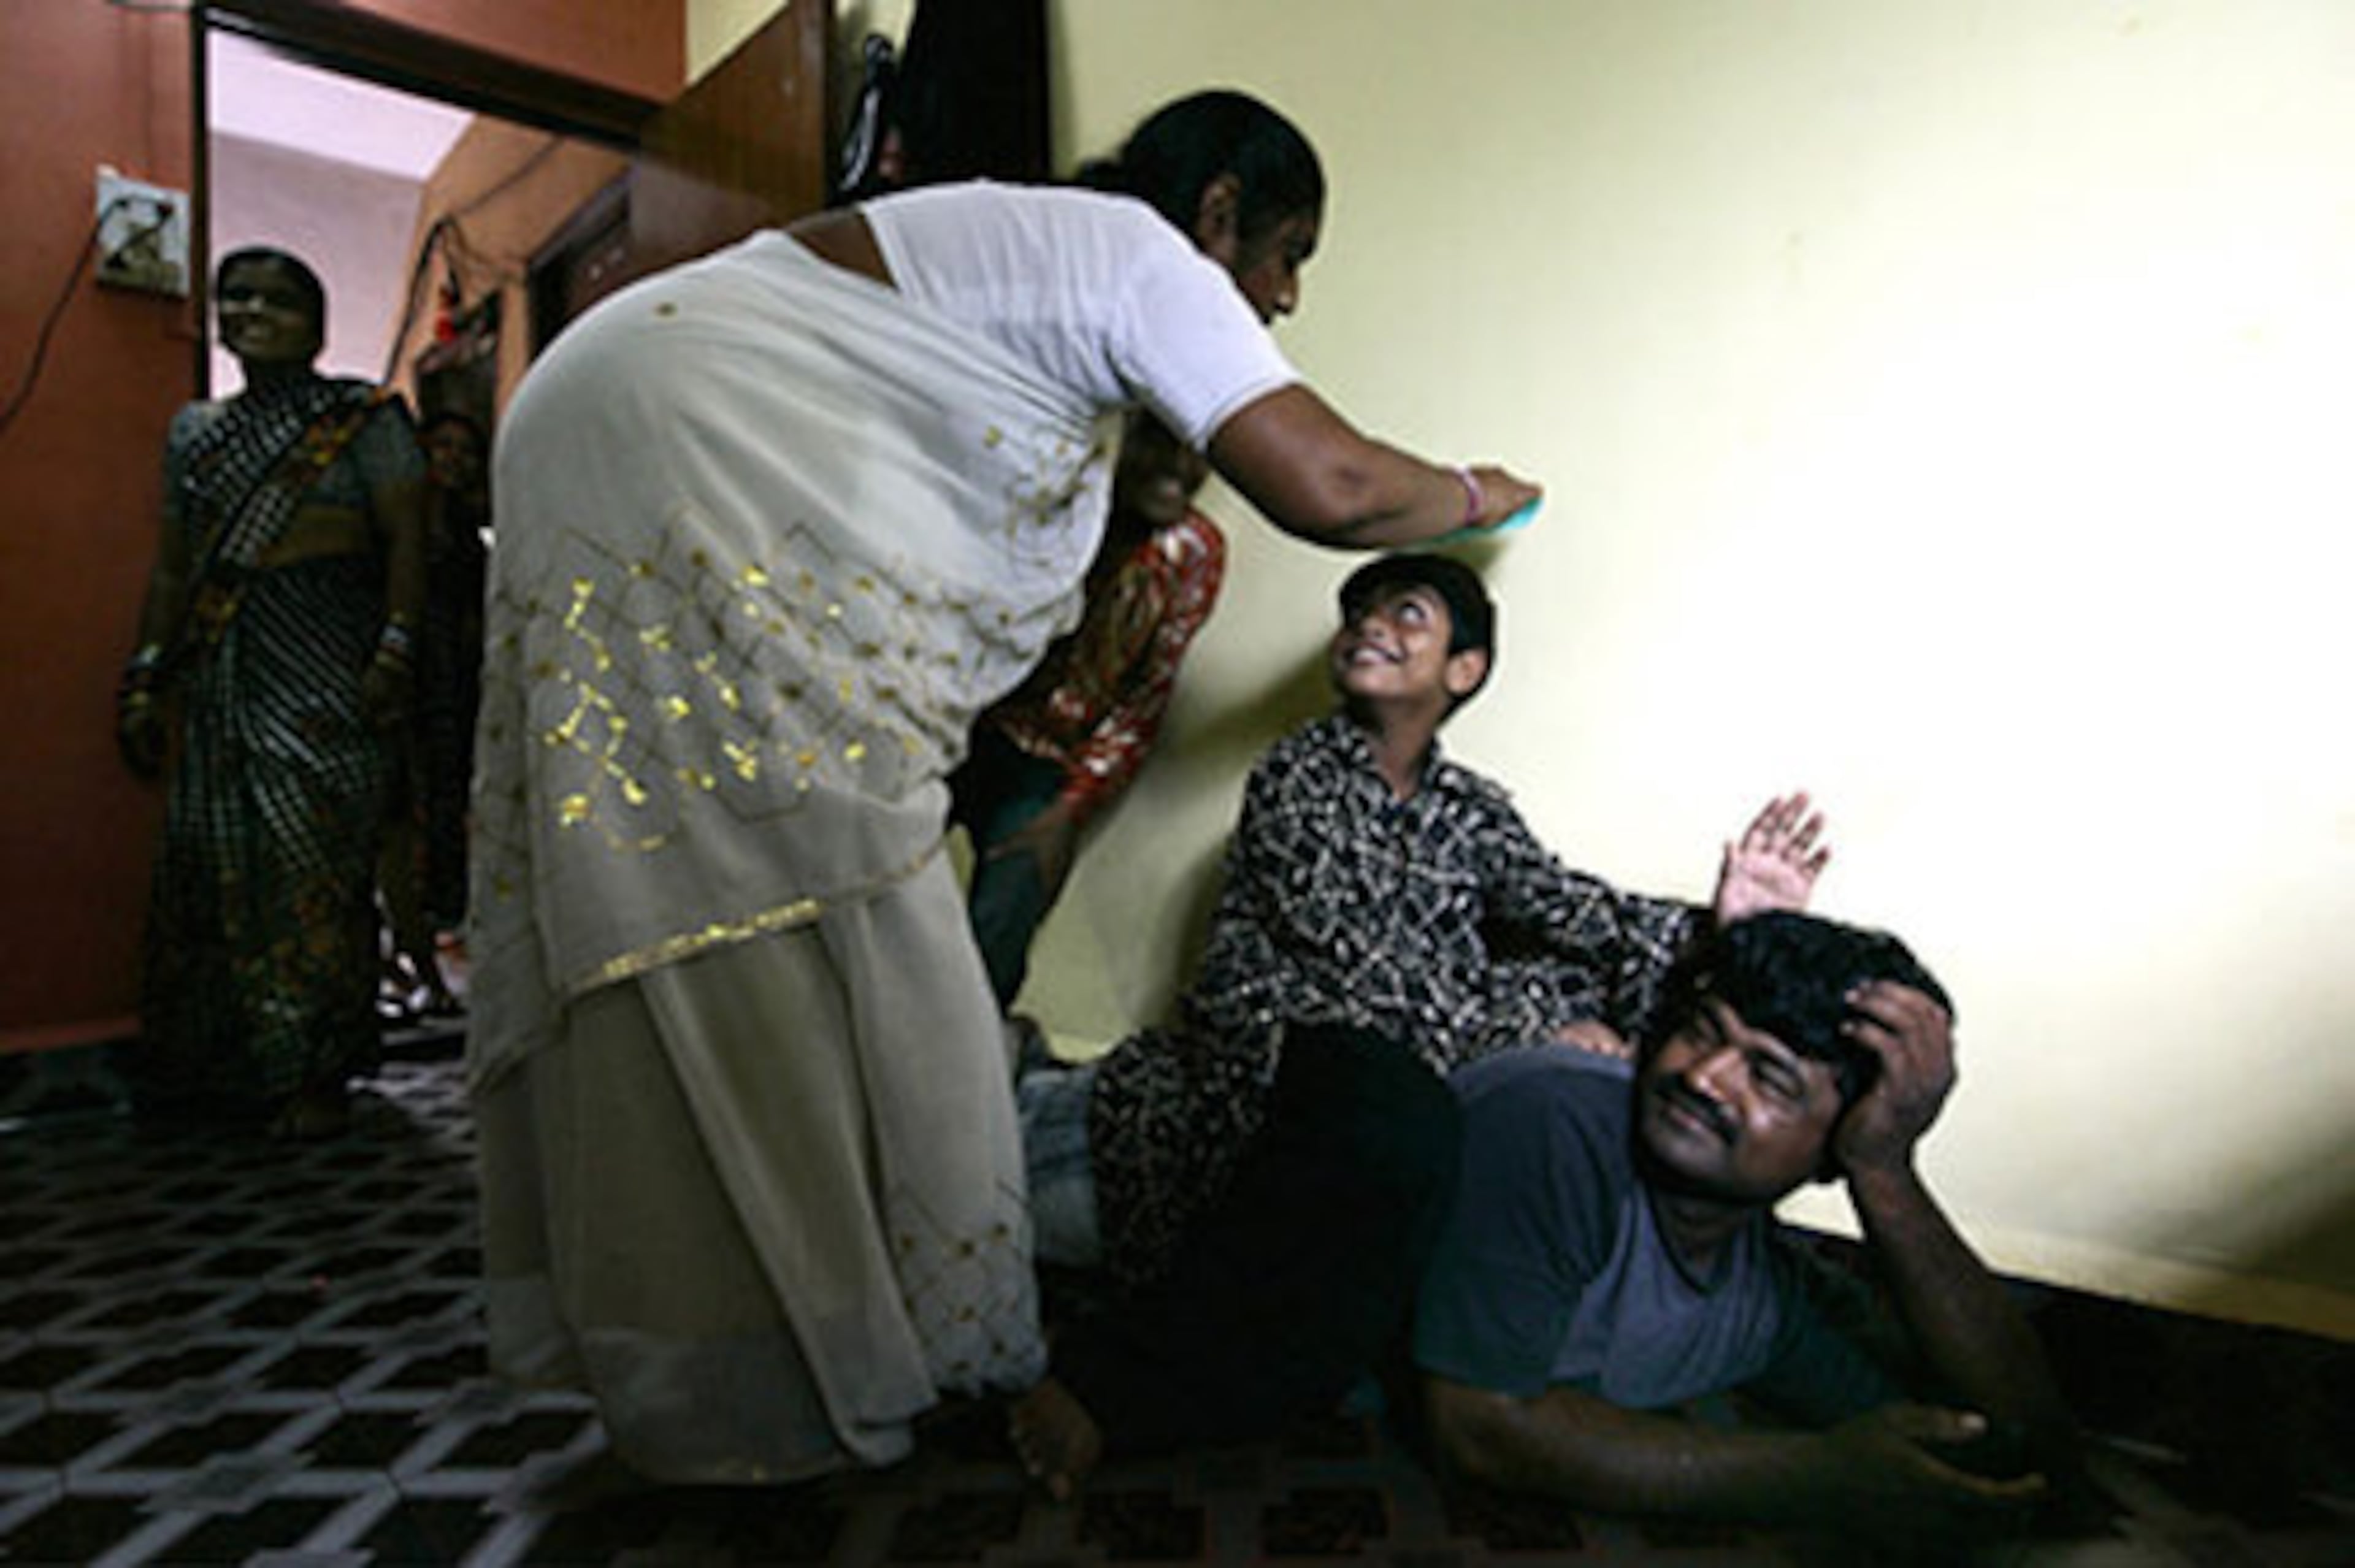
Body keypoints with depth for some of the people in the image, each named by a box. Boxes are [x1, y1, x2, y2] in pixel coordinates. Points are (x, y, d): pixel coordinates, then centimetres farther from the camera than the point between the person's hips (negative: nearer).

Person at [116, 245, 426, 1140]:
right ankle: (217, 1067, 16)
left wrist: (394, 649, -17)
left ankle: (316, 1074, -1)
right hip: (220, 670, 5)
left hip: (324, 664, -5)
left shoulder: (362, 419, 4)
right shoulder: (195, 431, 18)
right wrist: (145, 679, 12)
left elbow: (406, 538, -5)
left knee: (316, 858, -7)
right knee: (212, 855, 4)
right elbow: (172, 568, 18)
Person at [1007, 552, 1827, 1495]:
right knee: (1397, 1125, -37)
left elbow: (1560, 902, 1)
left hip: (1419, 1068, 6)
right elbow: (1348, 951, -10)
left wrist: (1707, 926, -18)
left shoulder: (1471, 809, 19)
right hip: (1281, 1044, -6)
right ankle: (1108, 1377, -26)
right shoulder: (1298, 772, 3)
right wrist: (1526, 1032, -18)